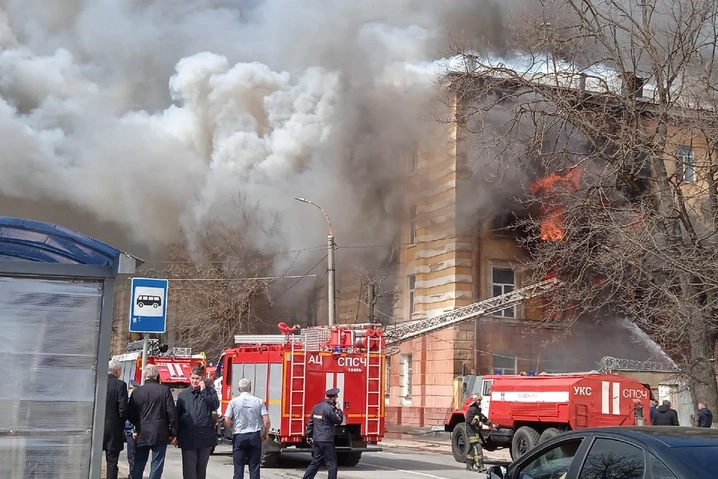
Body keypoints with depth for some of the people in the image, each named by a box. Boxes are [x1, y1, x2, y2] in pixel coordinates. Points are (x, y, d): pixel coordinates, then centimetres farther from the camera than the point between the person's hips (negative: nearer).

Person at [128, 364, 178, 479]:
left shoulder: (136, 392, 1)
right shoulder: (164, 390, -7)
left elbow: (131, 415, 6)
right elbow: (172, 413, -8)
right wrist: (173, 432, 0)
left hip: (141, 434, 3)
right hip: (160, 433, -3)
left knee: (138, 464, 12)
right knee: (157, 463, 2)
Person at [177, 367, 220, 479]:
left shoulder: (209, 391, 5)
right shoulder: (183, 394, 8)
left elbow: (215, 405, -13)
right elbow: (177, 415, 9)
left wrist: (203, 391, -13)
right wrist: (176, 435, 7)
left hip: (205, 436, 0)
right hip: (188, 437, 0)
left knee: (201, 467, 12)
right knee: (189, 468, -3)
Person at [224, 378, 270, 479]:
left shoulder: (233, 402, -3)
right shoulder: (258, 401, -1)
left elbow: (227, 422, -8)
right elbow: (266, 421, -6)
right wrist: (265, 434, 10)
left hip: (239, 437, -1)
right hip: (255, 436, 1)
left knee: (238, 467, 4)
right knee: (254, 467, 6)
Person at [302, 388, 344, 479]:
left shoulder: (316, 407, 10)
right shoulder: (329, 408, -15)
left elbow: (310, 422, 13)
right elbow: (339, 420, -8)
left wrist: (309, 436, 19)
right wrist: (338, 409, 4)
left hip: (316, 440, 8)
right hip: (326, 441, -8)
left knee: (315, 462, 16)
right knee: (332, 464, 1)